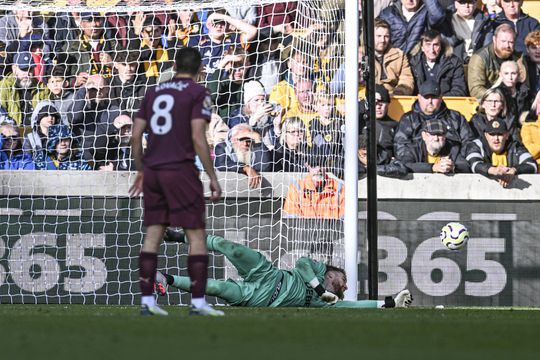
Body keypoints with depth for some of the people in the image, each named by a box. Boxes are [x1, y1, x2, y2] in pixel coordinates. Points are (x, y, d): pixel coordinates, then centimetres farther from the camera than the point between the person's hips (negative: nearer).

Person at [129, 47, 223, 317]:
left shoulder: (154, 92, 14)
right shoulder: (198, 93, -3)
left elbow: (136, 135, 12)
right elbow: (198, 138, -12)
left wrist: (141, 171, 23)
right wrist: (212, 178, -8)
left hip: (153, 172, 6)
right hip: (180, 170, -6)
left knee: (152, 235, 8)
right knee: (197, 236, 0)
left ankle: (147, 301, 6)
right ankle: (198, 302, -4)